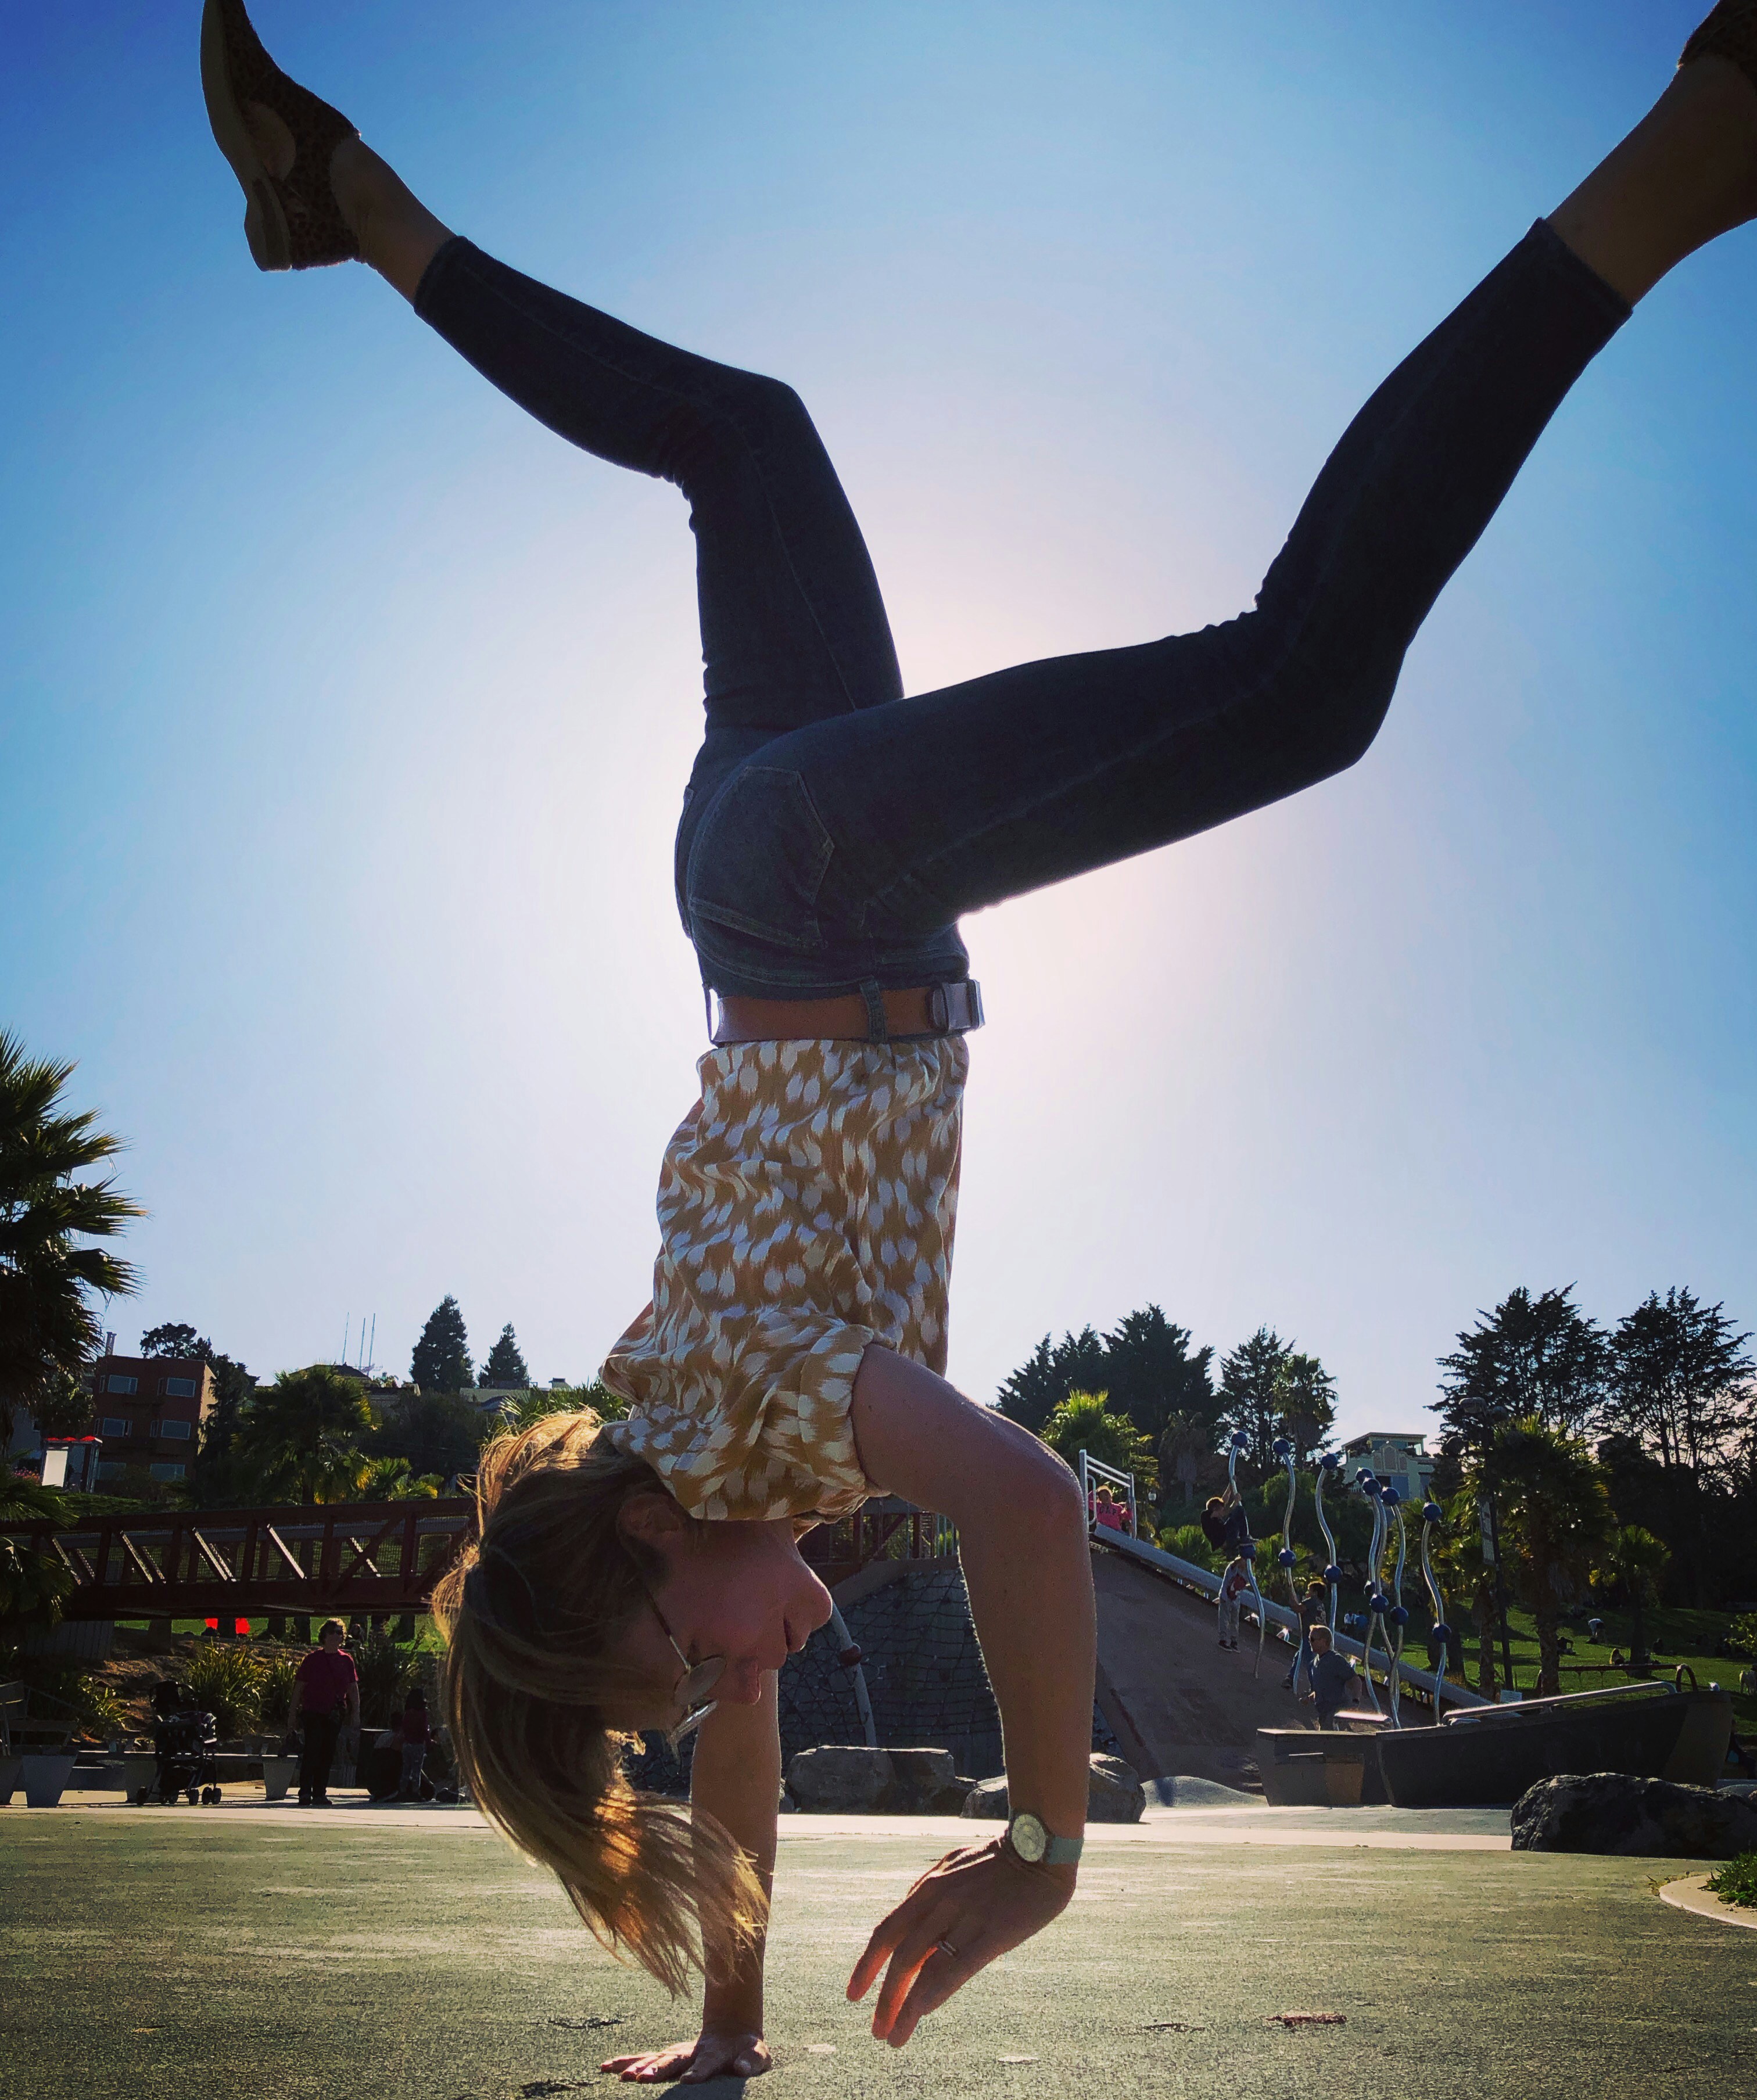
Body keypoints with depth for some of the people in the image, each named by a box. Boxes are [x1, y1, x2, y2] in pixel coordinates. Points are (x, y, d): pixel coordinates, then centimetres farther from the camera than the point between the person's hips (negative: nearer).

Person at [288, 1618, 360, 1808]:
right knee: (311, 1751, -11)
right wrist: (293, 1713, -1)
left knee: (327, 1754, 6)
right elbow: (299, 1687, 2)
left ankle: (320, 1794, 12)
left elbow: (353, 1689, 11)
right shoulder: (313, 1659, 0)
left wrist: (355, 1713, 4)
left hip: (335, 1715, 3)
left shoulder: (346, 1660, 9)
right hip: (313, 1712, -3)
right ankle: (305, 1793, -7)